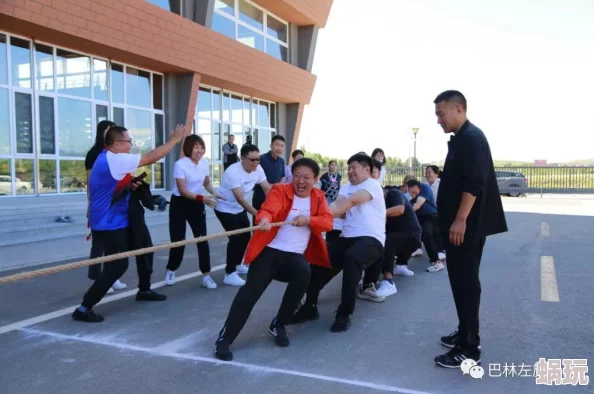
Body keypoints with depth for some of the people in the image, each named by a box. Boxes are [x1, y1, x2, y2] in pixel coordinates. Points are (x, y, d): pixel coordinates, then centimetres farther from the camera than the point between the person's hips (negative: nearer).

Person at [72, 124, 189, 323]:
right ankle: (84, 308, -6)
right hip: (109, 225, -11)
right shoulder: (113, 160, -22)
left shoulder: (108, 160, 10)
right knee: (117, 266, -12)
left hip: (116, 222, 11)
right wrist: (174, 140, -12)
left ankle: (144, 290, 35)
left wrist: (129, 184, 4)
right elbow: (151, 157, -21)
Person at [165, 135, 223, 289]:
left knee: (202, 239, -3)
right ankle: (171, 271, 25)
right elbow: (182, 191, -22)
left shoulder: (205, 162, -2)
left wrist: (214, 193, -8)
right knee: (178, 240, 0)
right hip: (179, 204, -4)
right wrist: (203, 198, -33)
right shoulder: (180, 164, -19)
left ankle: (206, 275, 4)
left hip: (196, 203, 4)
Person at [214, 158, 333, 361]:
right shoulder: (280, 190, -1)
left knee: (303, 273, -30)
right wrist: (265, 220, -45)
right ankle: (224, 338, -8)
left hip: (295, 255, 2)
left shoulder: (319, 197, 12)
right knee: (251, 290, -19)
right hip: (270, 251, -2)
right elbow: (268, 209, -21)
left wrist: (308, 220, -22)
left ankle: (278, 325, -9)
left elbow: (327, 222, -2)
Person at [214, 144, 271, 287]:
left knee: (246, 236, 13)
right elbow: (240, 199, -34)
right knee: (236, 238, -15)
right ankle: (230, 274, -7)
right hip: (225, 208, -7)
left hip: (239, 208, 8)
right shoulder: (233, 172, -31)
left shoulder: (258, 169, -11)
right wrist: (257, 214, -40)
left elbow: (267, 189, -8)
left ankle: (237, 265, 34)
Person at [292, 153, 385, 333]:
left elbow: (352, 201, -21)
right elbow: (337, 205, 0)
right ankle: (310, 306, 4)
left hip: (371, 239, -7)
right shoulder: (347, 187, 20)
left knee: (352, 257, -36)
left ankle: (344, 314, -26)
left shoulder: (372, 185, -3)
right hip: (348, 237, 7)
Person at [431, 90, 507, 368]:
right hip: (459, 224, 10)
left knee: (466, 283, -6)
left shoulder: (472, 138, -14)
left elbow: (474, 185, -22)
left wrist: (460, 220, -24)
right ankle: (465, 334, 26)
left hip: (467, 225, -10)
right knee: (461, 280, 15)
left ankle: (469, 348, 1)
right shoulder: (460, 139, 17)